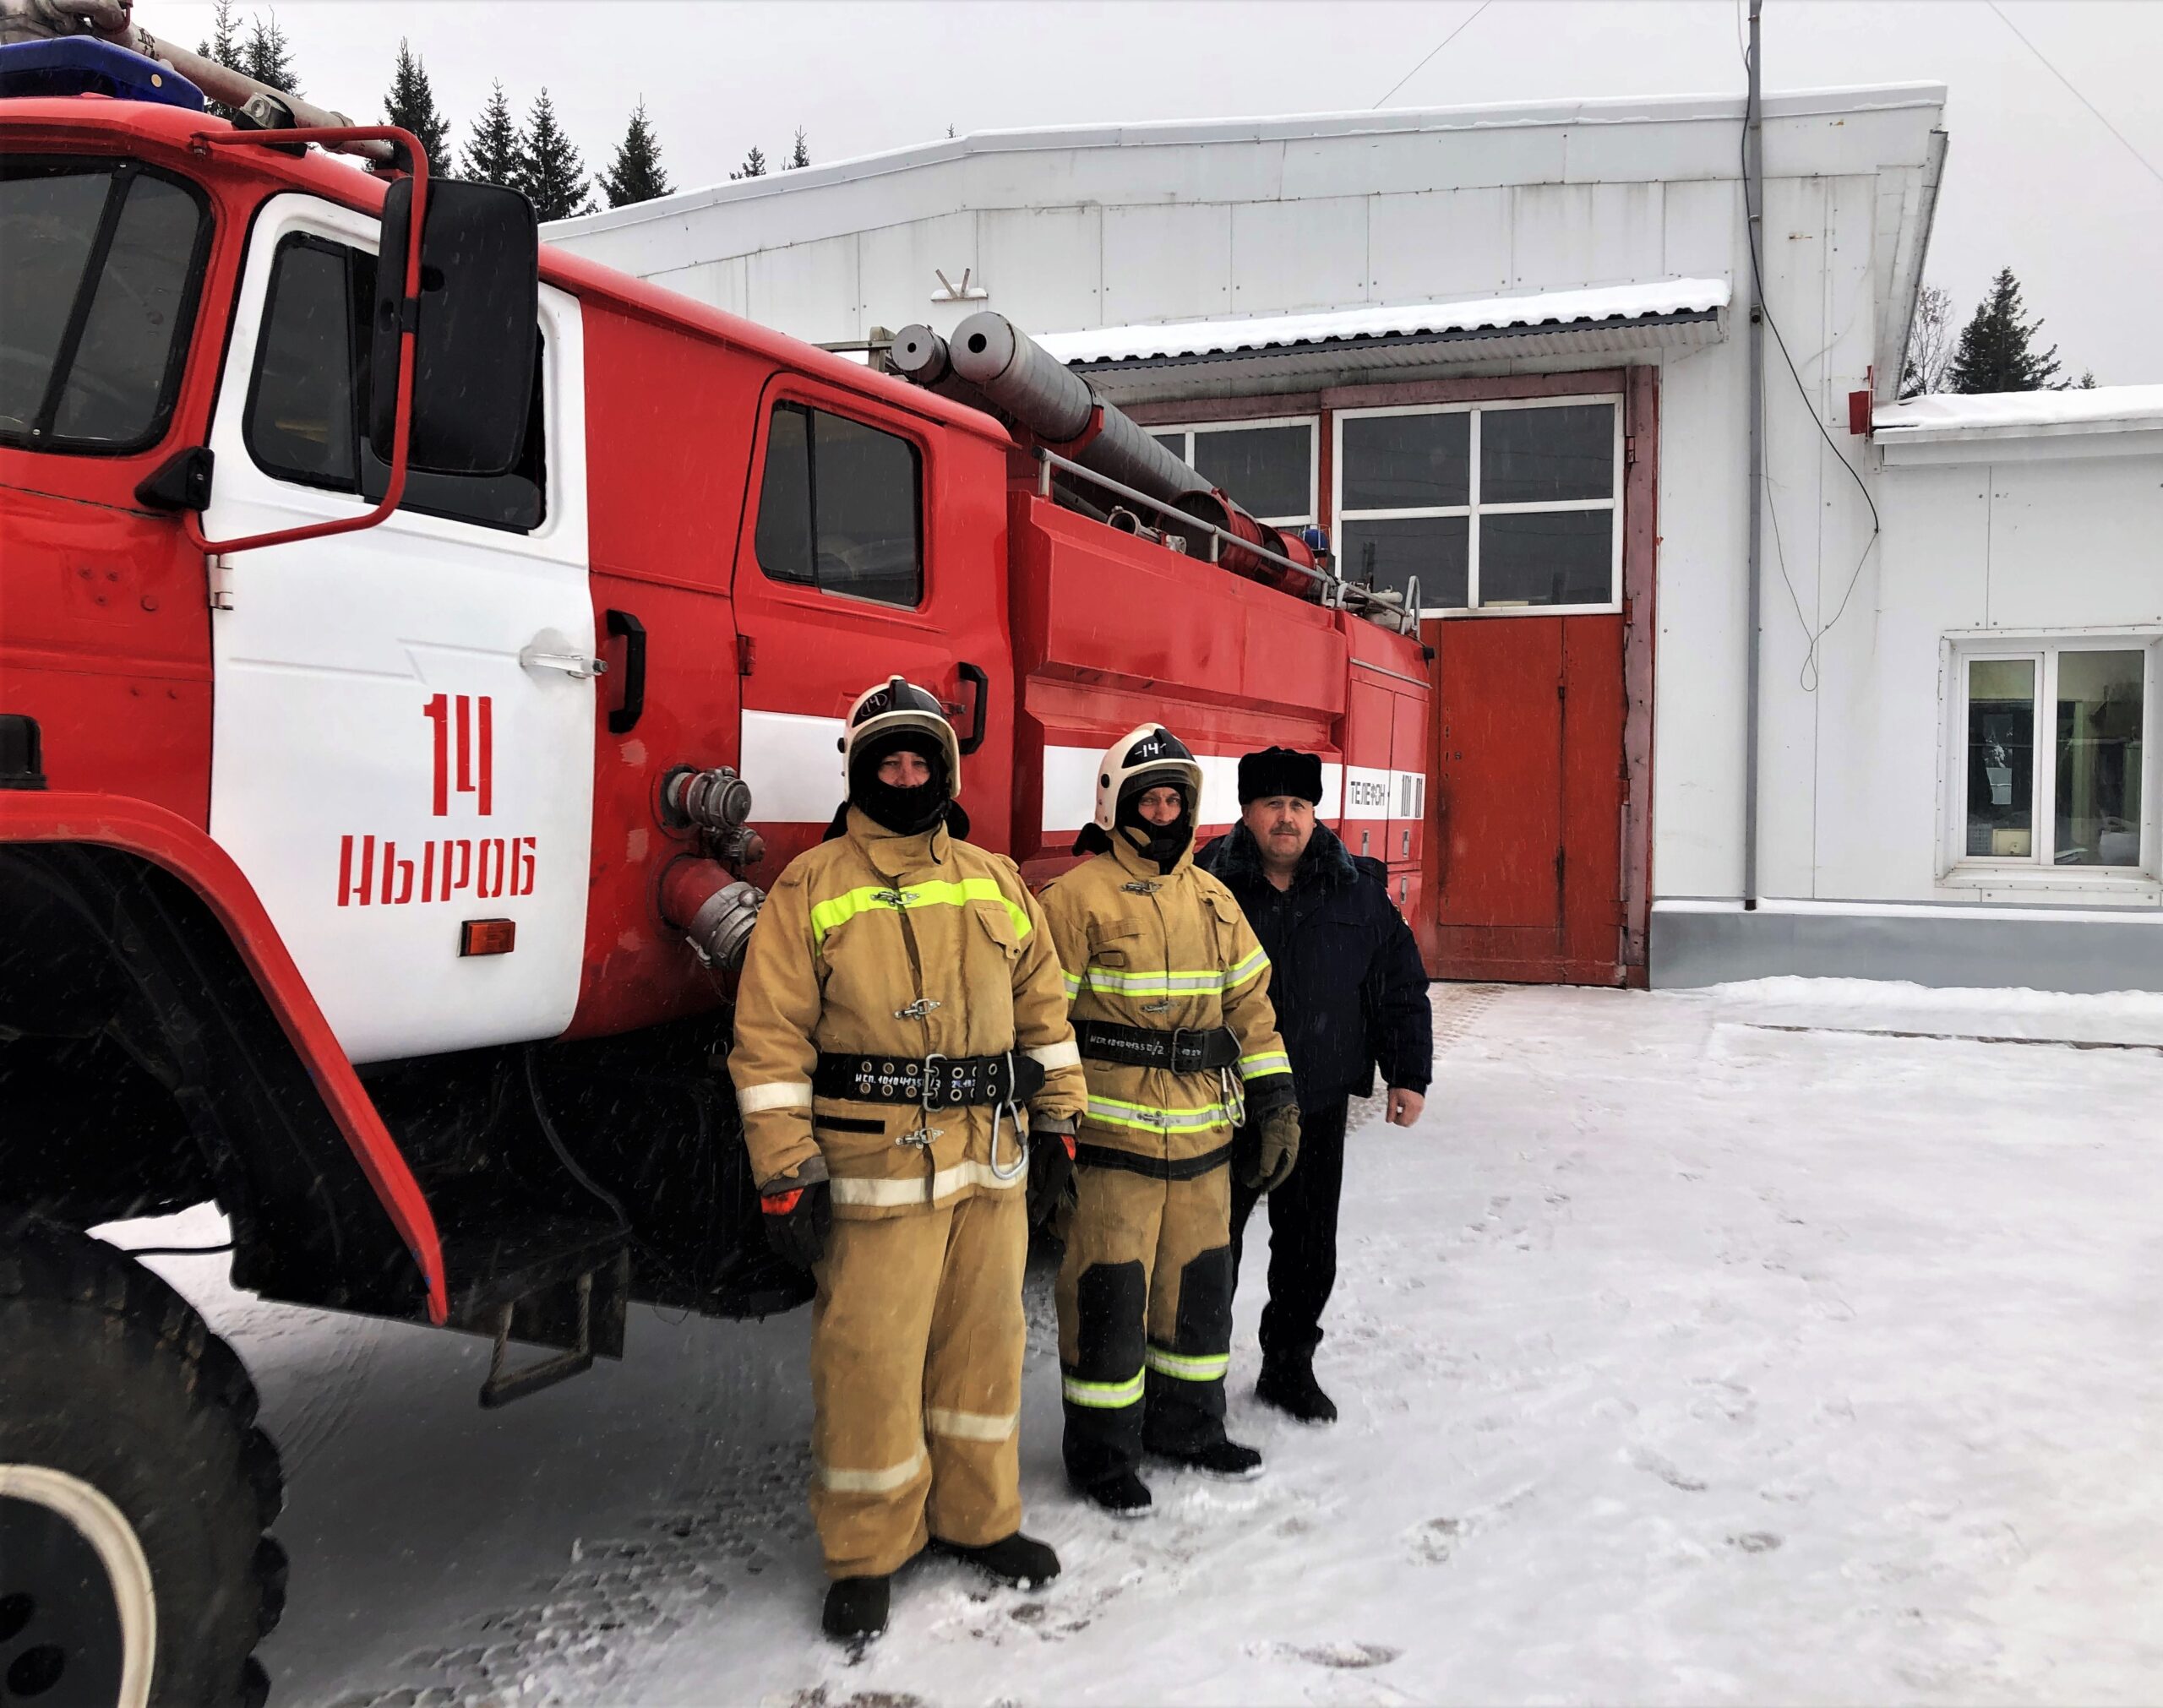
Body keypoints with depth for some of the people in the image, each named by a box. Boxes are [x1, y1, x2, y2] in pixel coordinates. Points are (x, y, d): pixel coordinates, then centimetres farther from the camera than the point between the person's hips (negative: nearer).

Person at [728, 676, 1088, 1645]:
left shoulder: (994, 882, 11)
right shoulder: (811, 889, -4)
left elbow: (1041, 1001, 18)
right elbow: (771, 1038, -6)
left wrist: (1060, 1118, 15)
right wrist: (787, 1171, -11)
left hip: (990, 1164, 5)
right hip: (875, 1171, -4)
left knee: (984, 1344, 15)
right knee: (870, 1362, 0)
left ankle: (977, 1518, 33)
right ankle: (866, 1554, 19)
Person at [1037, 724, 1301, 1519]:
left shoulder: (1215, 899, 11)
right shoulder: (1080, 898, -8)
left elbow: (1251, 1003, 15)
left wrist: (1276, 1103, 11)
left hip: (1202, 1132, 6)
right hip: (1112, 1131, -6)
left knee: (1200, 1282, 15)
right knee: (1111, 1294, 1)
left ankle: (1187, 1424, 34)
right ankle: (1102, 1451, 17)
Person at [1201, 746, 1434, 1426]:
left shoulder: (1358, 891, 1)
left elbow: (1401, 985, 7)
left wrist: (1409, 1074, 4)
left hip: (1319, 1106, 3)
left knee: (1309, 1246, 14)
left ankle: (1290, 1365, 32)